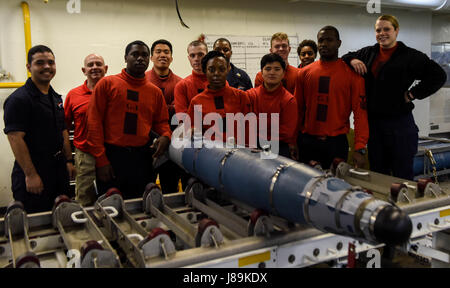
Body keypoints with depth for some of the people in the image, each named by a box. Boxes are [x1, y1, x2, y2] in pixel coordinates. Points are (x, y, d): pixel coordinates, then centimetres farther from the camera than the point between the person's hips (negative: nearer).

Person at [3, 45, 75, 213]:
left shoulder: (56, 98, 13)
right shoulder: (18, 99, -13)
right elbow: (15, 139, -19)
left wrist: (68, 161, 14)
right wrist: (31, 174, -21)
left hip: (58, 169, 8)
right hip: (33, 171, -8)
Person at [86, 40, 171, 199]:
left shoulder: (155, 92, 11)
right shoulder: (107, 83, 0)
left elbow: (161, 121, 18)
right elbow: (94, 122, -4)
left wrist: (165, 137, -7)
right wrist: (101, 160, -10)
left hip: (143, 158, 3)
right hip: (112, 156, -3)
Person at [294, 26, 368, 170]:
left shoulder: (351, 73, -3)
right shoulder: (304, 73, 5)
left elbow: (360, 111, -8)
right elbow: (298, 109, 7)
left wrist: (360, 148, -16)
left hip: (337, 142, -2)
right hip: (308, 141, 2)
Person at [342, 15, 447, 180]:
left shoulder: (410, 56, -3)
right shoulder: (368, 53, 11)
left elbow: (438, 76, -5)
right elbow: (345, 57, 24)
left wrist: (413, 93, -10)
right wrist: (352, 60, 1)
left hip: (400, 123, -4)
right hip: (373, 122, 4)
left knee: (403, 175, 3)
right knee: (377, 173, 13)